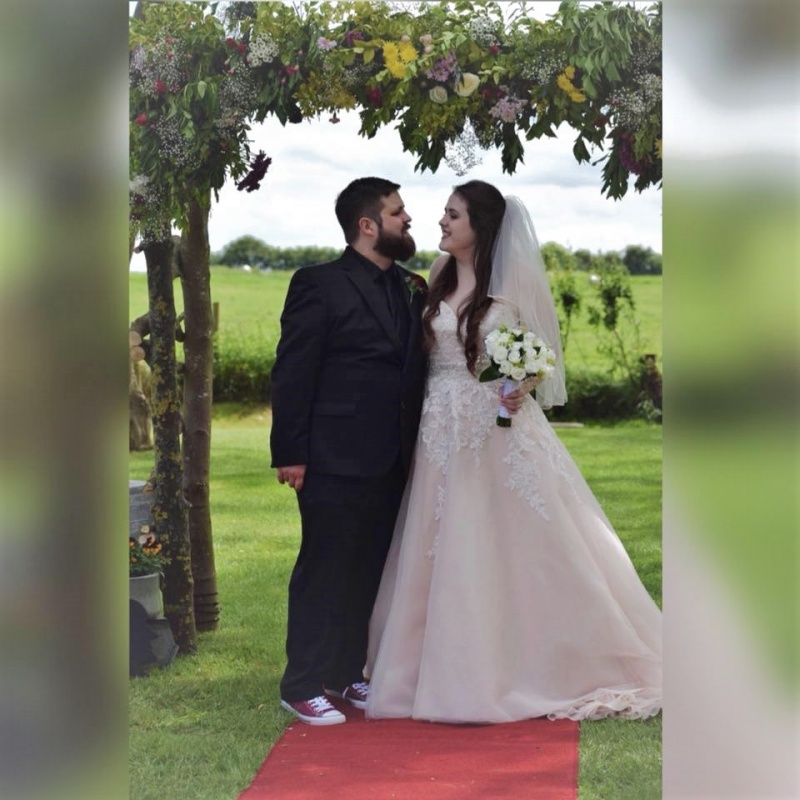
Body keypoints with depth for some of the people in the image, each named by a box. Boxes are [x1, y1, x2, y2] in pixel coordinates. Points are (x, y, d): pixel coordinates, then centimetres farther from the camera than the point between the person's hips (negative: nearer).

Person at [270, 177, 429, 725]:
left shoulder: (412, 289, 13)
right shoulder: (319, 285, -7)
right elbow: (292, 373, -10)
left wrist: (414, 450, 9)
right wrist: (290, 453, -13)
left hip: (390, 463, 7)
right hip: (335, 460, -7)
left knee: (369, 572, 13)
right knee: (324, 572, 0)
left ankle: (348, 675, 26)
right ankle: (303, 686, 10)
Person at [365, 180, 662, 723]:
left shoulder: (516, 281, -4)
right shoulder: (436, 281, 9)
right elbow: (422, 352, 14)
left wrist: (520, 384, -18)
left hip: (503, 432, -4)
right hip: (444, 432, 5)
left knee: (518, 549, -1)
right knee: (445, 554, 6)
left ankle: (545, 665, 12)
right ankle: (454, 670, 18)